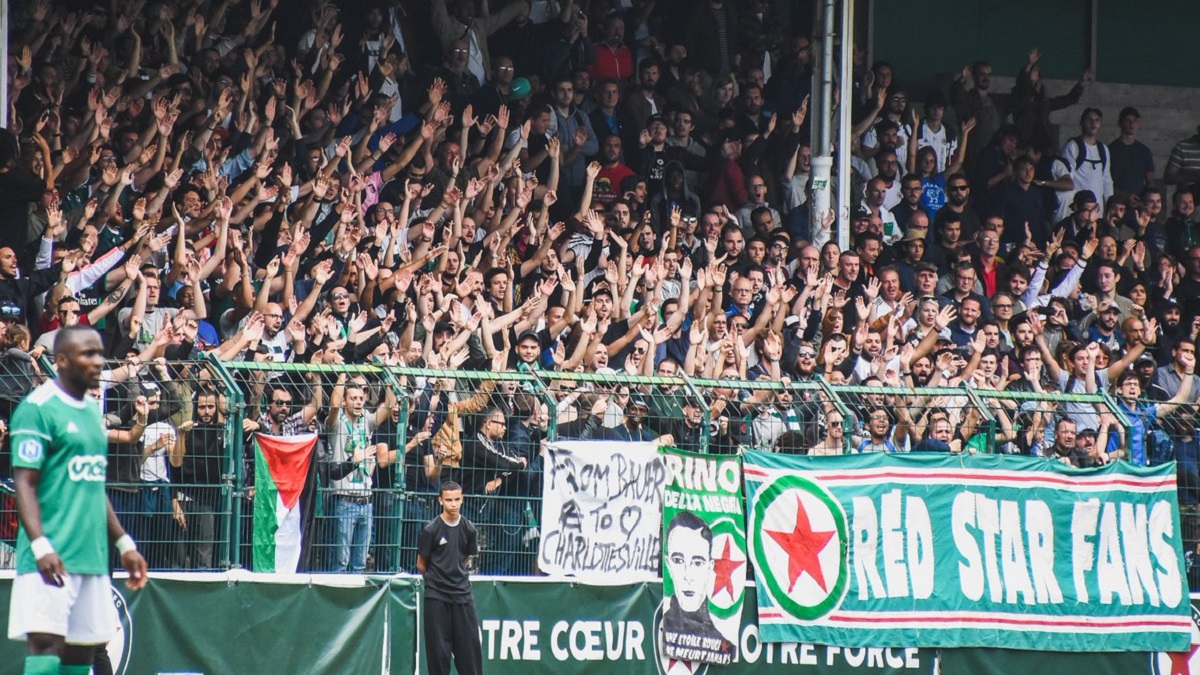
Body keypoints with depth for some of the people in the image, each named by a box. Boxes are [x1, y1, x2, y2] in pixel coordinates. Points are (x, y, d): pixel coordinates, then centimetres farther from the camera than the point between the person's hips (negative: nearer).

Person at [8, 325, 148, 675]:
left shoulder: (92, 410, 17)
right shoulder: (37, 408, -8)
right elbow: (24, 483, -13)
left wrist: (124, 543, 23)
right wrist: (40, 545, -24)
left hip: (93, 555, 8)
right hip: (52, 556, -8)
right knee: (45, 644, -15)